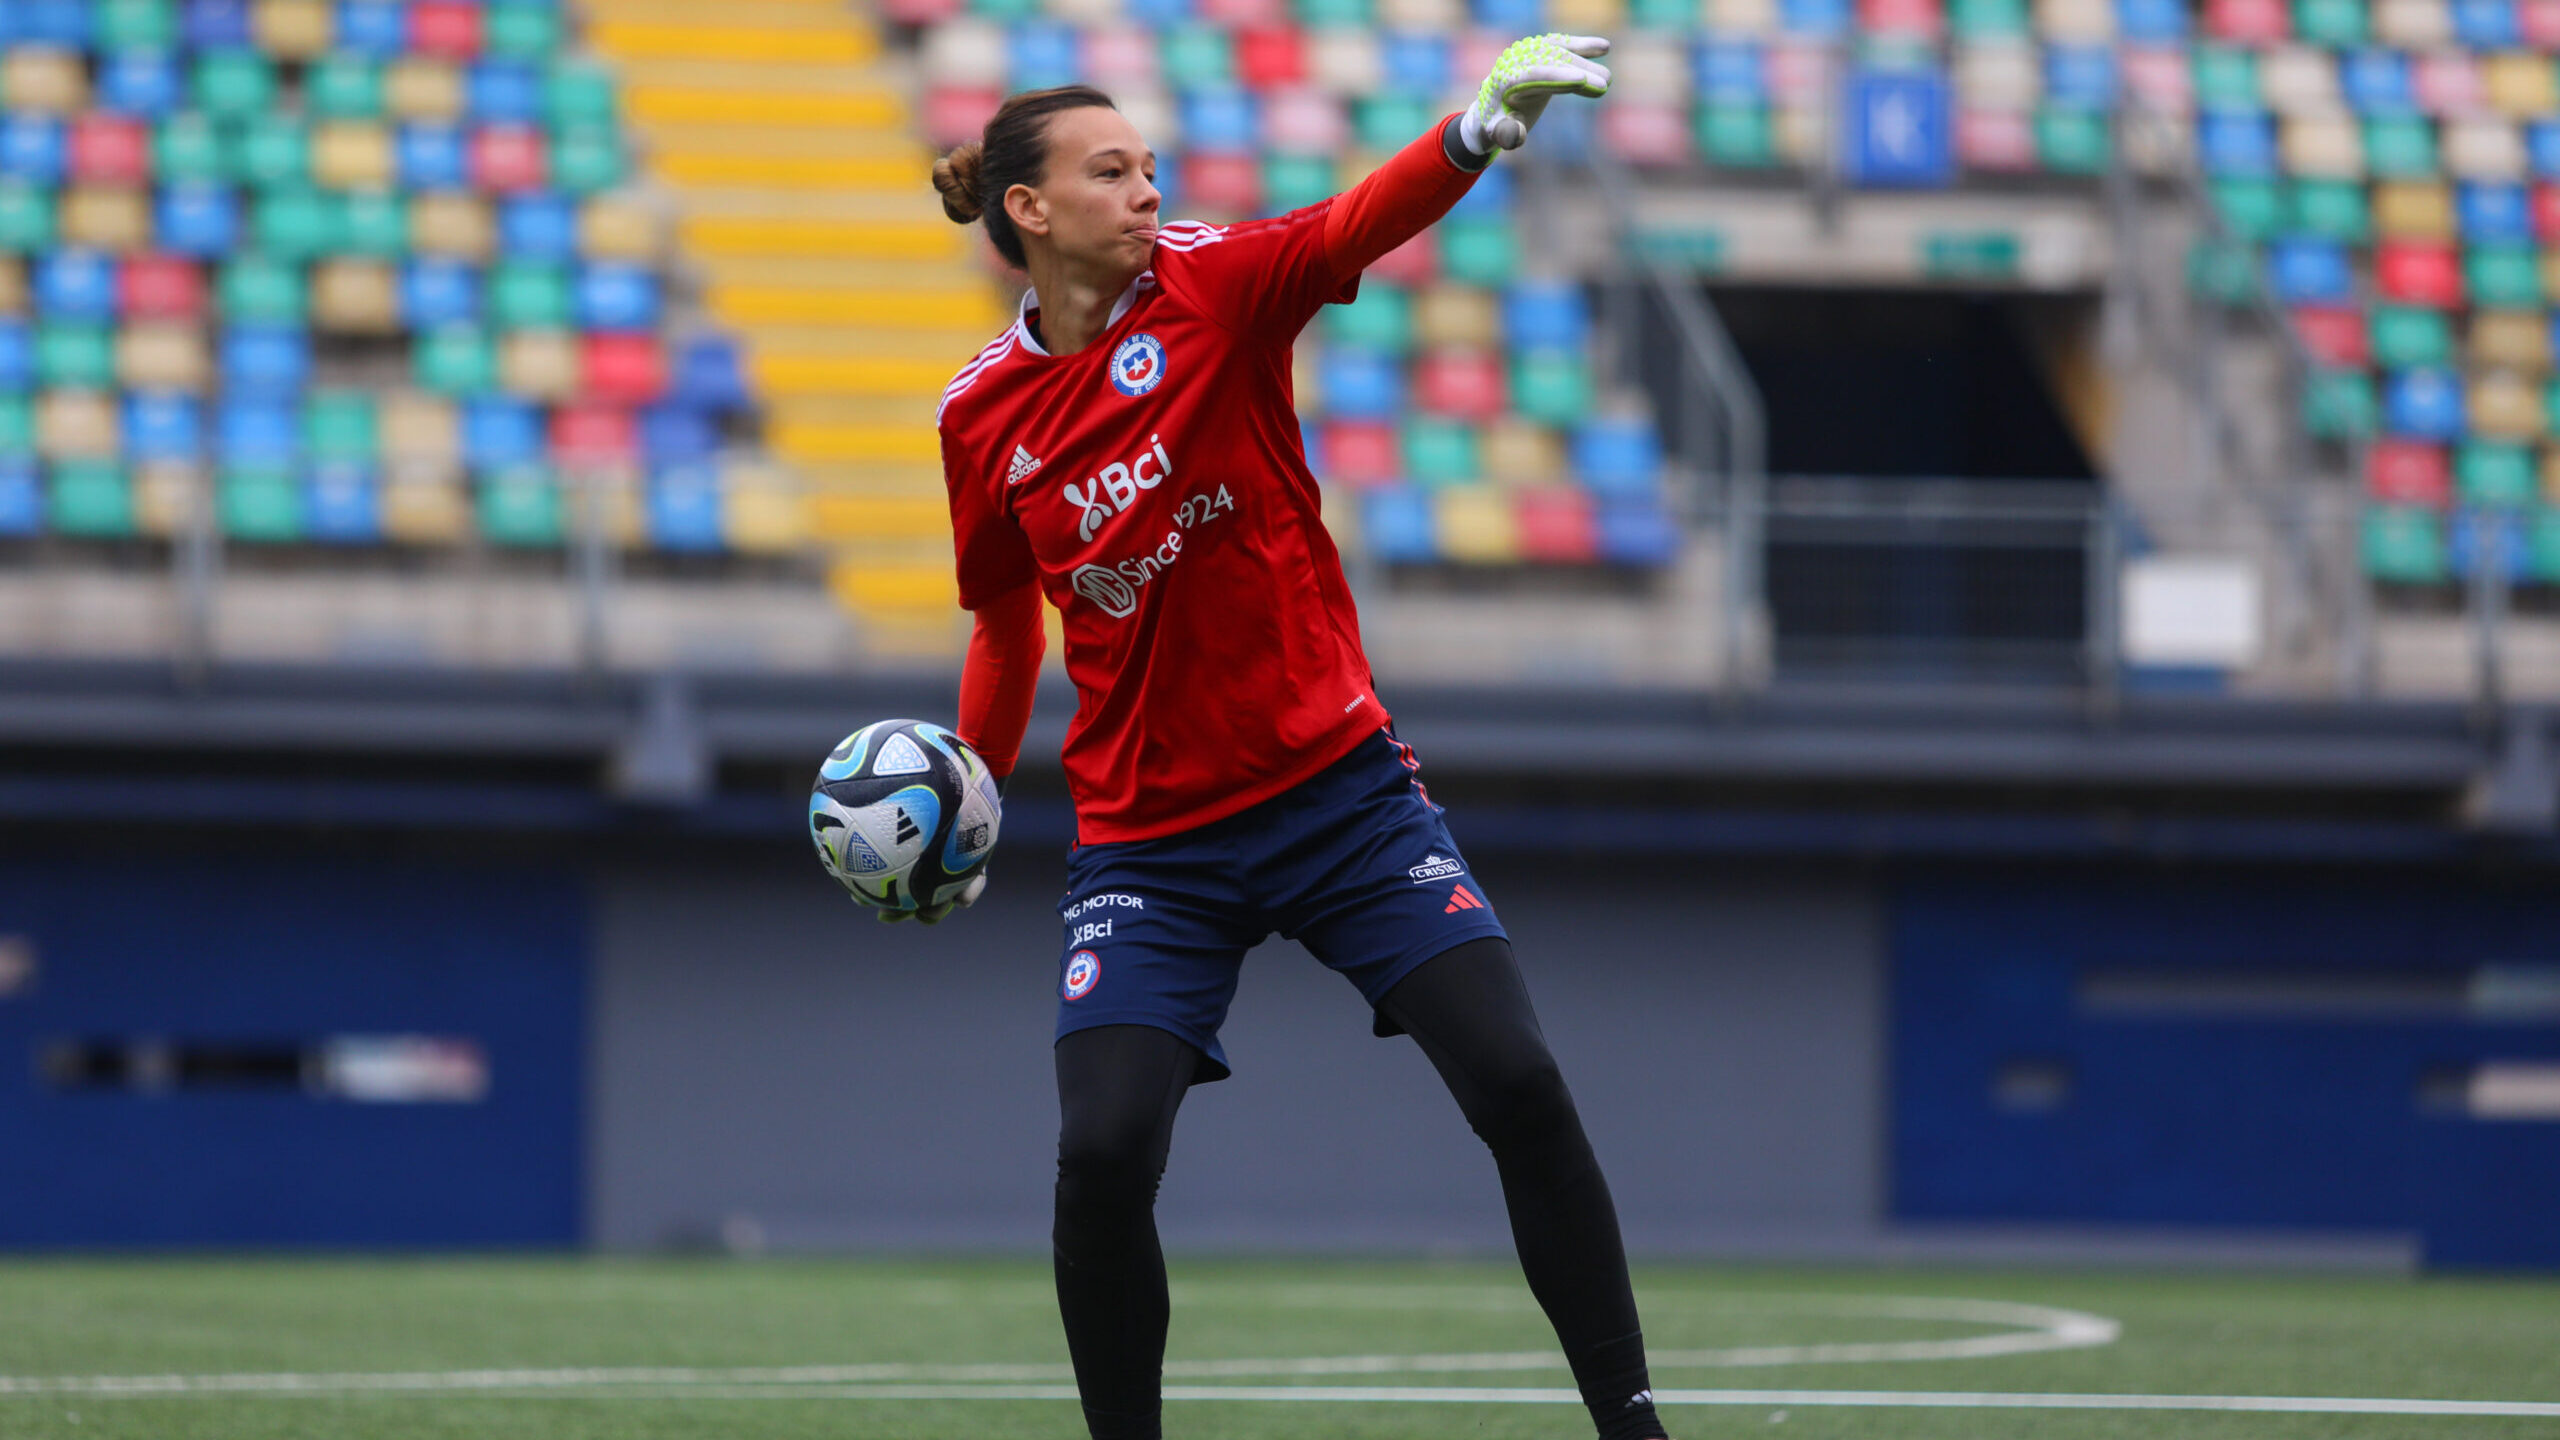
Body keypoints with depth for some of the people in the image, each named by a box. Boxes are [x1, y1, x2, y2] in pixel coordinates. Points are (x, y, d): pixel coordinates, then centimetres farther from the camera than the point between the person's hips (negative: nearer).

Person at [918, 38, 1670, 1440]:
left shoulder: (1211, 285, -6)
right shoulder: (982, 416, 1)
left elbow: (1365, 219, -26)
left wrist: (1481, 123, -44)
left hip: (1339, 786, -1)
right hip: (1146, 838, 1)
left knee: (1517, 1084, -13)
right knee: (1102, 1156, -17)